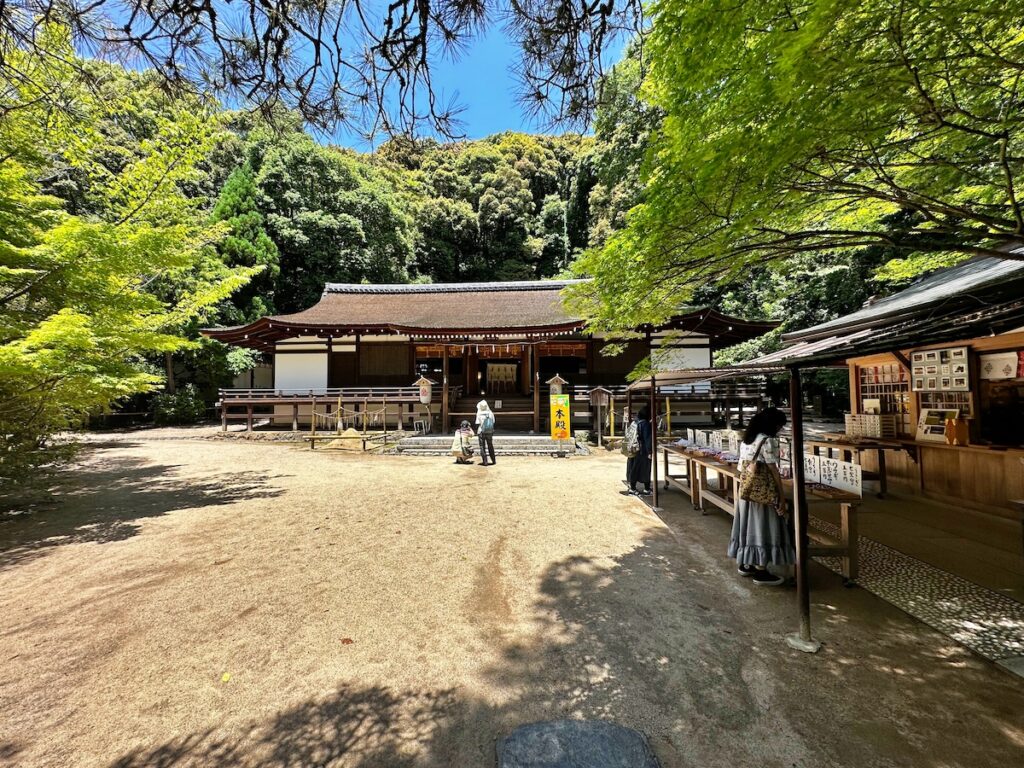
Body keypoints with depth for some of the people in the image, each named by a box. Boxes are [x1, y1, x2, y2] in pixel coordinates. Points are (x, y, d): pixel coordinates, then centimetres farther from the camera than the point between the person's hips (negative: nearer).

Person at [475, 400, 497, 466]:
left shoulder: (479, 414, -11)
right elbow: (493, 423, 5)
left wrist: (477, 432, 5)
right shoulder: (490, 413, -2)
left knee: (482, 447, 6)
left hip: (481, 433, -3)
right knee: (490, 447, 16)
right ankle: (493, 460, 23)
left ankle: (485, 462, 4)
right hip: (489, 432, 3)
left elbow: (477, 424, -8)